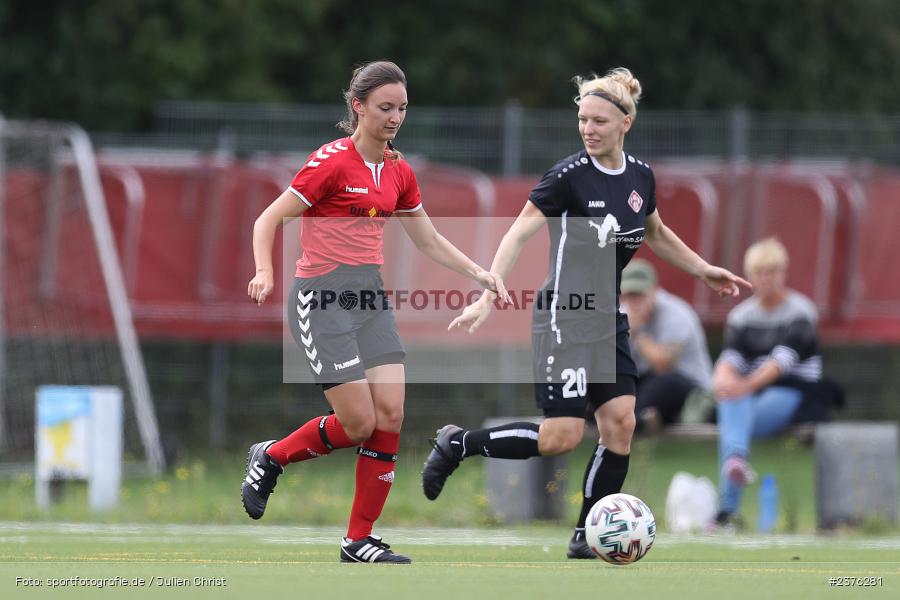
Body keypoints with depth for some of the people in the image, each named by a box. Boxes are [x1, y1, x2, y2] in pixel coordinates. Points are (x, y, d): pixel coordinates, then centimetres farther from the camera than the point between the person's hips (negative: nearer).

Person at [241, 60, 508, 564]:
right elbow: (269, 221, -9)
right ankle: (271, 457, 17)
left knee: (391, 414, -6)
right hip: (323, 297, -7)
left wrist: (478, 272, 9)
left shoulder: (399, 172, 10)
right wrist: (266, 273, -25)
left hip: (371, 298, 7)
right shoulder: (333, 162, -11)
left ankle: (360, 541, 2)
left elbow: (429, 240, 21)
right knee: (359, 422, -11)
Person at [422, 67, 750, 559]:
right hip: (564, 319, -7)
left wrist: (704, 270, 27)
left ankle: (588, 537, 5)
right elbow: (518, 234, -19)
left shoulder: (640, 176, 5)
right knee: (562, 436, -12)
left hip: (607, 320, 7)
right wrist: (487, 297, -29)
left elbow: (655, 233, 25)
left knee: (620, 422, -4)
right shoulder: (569, 176, -15)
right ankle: (459, 444, 7)